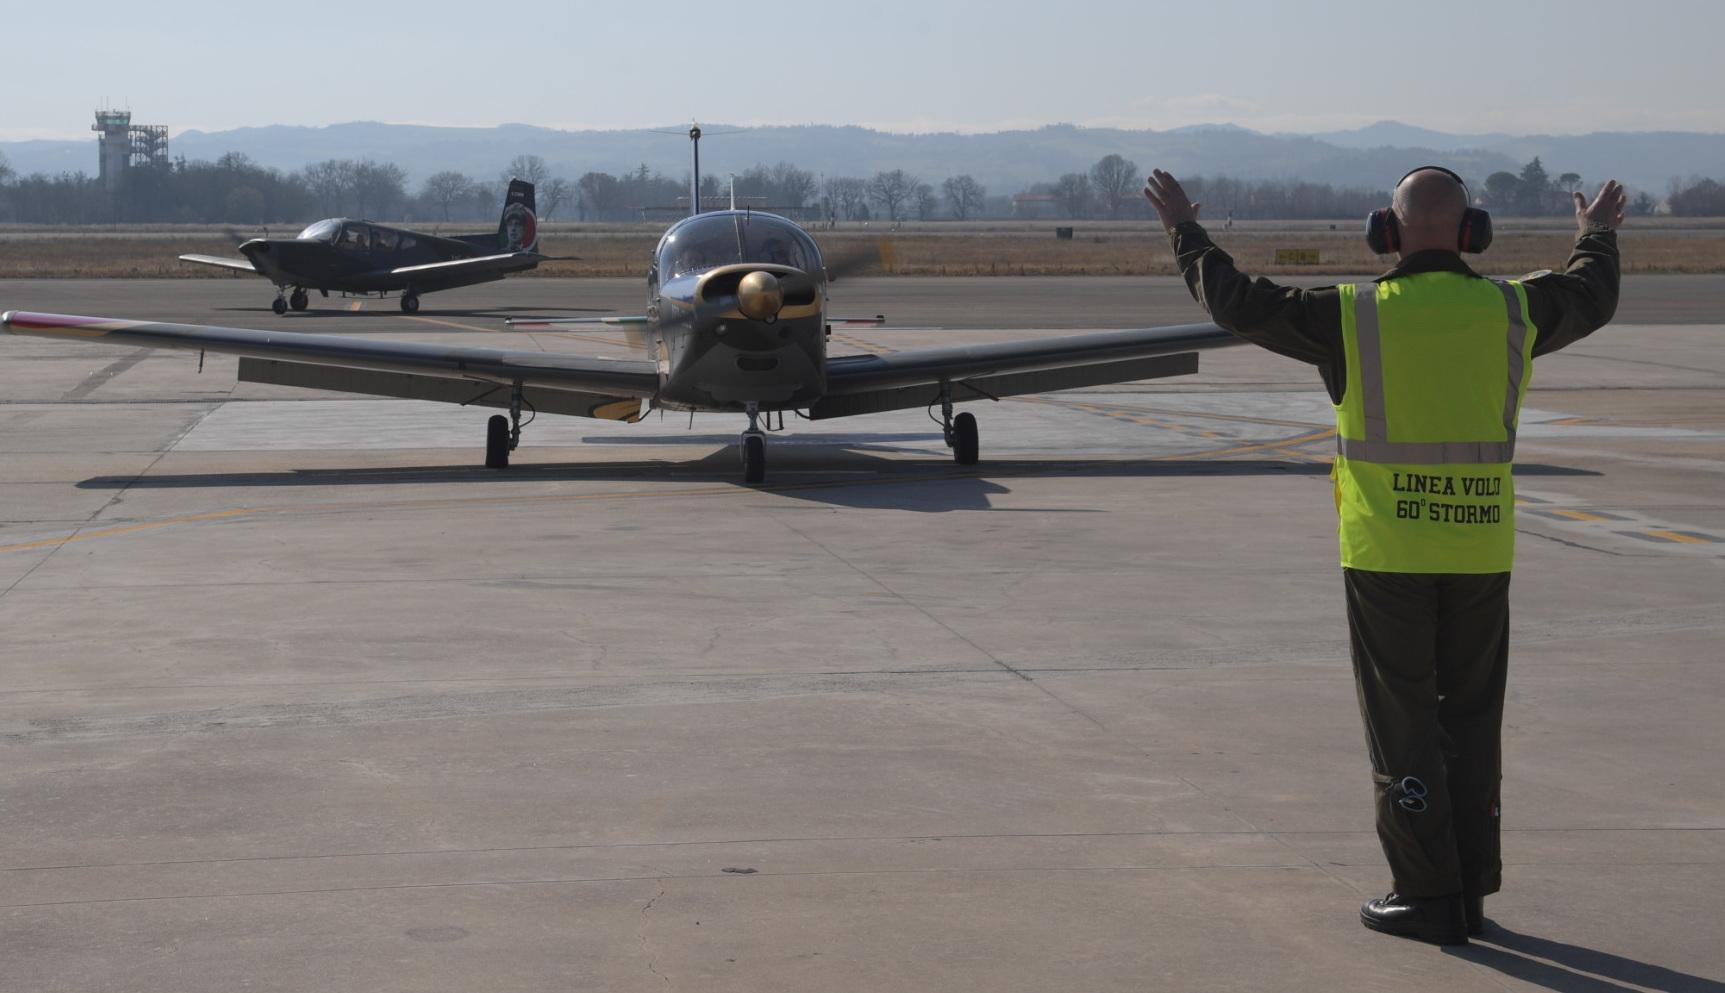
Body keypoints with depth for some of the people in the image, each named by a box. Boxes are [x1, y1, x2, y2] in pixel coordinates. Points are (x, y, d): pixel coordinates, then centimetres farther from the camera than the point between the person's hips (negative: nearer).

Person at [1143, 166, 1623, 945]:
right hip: (1479, 554, 3)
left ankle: (1429, 897, 5)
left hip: (1386, 556, -3)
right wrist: (1598, 239, 41)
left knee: (1403, 726, 4)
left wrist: (1185, 231, 11)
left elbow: (1238, 304, -4)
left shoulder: (1356, 317, -9)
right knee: (1471, 720, 13)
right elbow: (1590, 299, 20)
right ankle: (1469, 893, 16)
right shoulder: (1509, 310, -1)